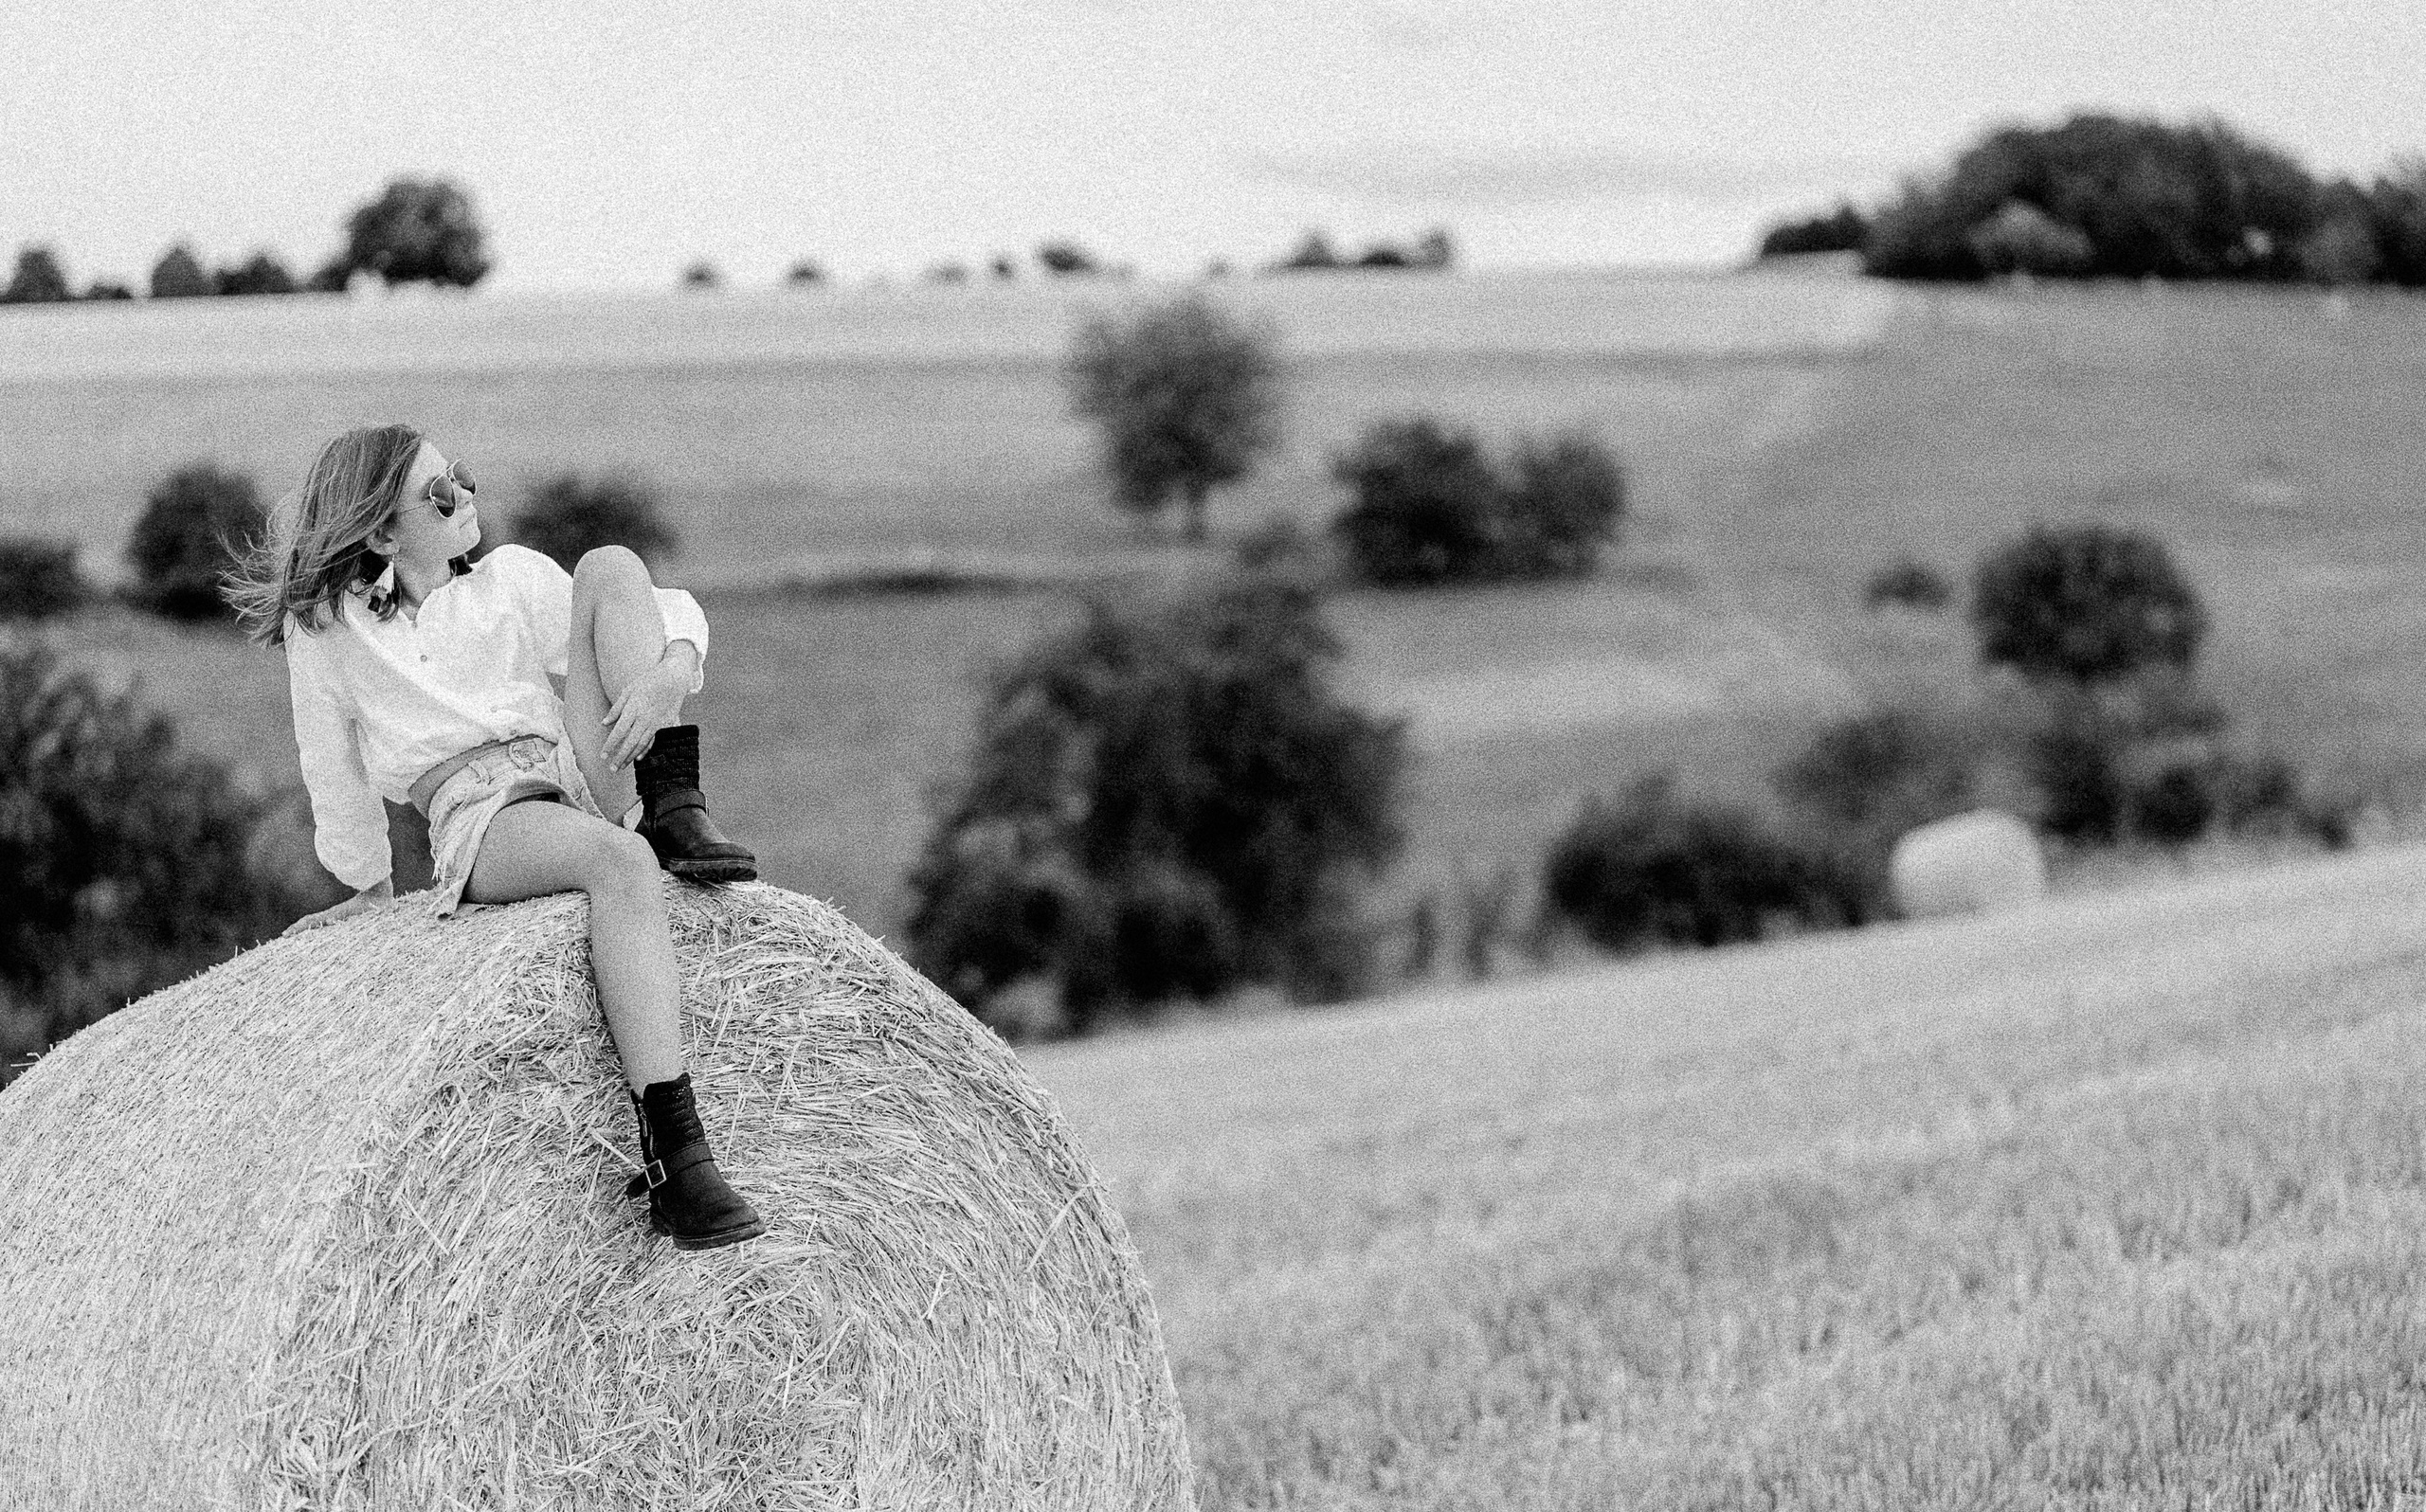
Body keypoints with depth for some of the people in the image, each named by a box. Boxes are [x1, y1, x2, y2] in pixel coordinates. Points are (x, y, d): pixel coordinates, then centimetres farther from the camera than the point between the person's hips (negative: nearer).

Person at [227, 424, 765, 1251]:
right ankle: (672, 1159, -51)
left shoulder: (512, 577, 17)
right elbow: (334, 768, 17)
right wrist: (370, 887, 22)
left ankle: (675, 804, -23)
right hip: (480, 816, -4)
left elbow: (672, 611, 9)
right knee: (622, 860, -41)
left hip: (589, 782, 4)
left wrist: (672, 669, -14)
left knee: (610, 563, -11)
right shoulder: (322, 623, 10)